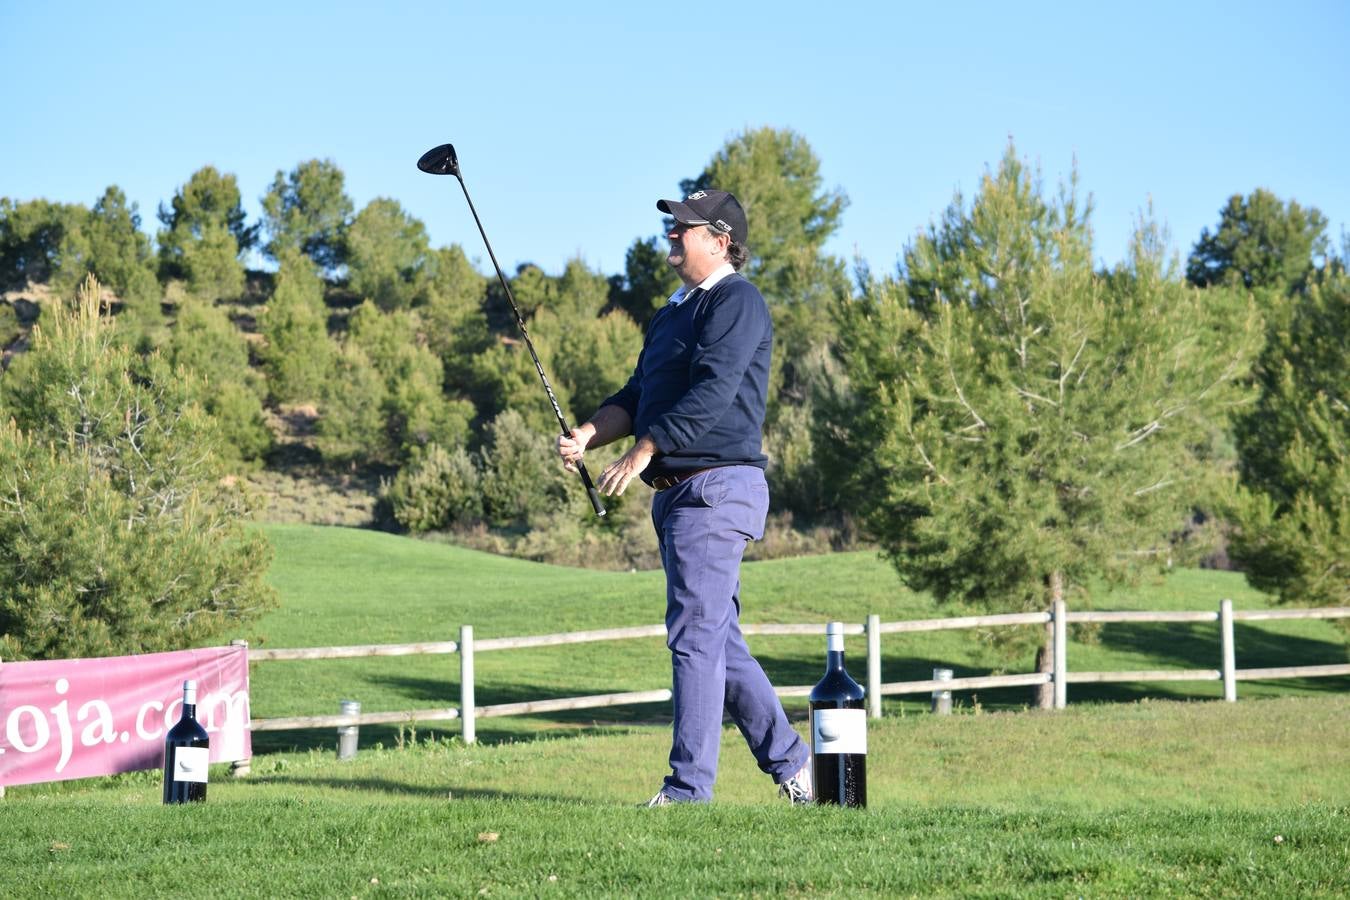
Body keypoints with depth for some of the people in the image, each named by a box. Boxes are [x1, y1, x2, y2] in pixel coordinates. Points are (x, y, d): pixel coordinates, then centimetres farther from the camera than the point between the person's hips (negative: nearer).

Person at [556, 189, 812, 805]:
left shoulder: (736, 302, -8)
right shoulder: (673, 312, 22)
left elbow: (712, 394, -18)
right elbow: (638, 396, 20)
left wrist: (643, 452, -19)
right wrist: (588, 433, 2)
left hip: (716, 484, -10)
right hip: (677, 494, 10)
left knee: (696, 635, -10)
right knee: (720, 642, 12)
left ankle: (689, 786, -9)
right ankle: (790, 762, 19)